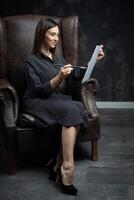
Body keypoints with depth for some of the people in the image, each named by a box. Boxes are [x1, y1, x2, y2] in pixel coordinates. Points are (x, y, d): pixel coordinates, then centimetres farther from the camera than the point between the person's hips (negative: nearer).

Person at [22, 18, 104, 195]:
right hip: (36, 103, -6)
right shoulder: (32, 60, -6)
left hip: (54, 100, 6)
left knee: (78, 108, -27)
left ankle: (58, 167, -25)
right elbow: (39, 90, -15)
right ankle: (67, 168, -36)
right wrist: (59, 77, -28)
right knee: (71, 110, -33)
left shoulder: (57, 58, 15)